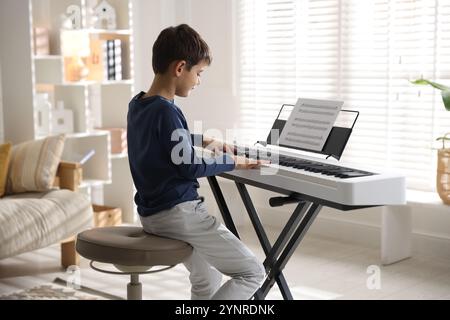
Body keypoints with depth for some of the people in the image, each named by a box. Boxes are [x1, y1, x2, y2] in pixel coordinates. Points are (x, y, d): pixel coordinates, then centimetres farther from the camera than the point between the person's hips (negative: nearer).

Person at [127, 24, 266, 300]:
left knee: (208, 281, 26)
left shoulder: (138, 105, 8)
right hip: (178, 213, -10)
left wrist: (205, 141, 31)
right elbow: (189, 167, -20)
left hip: (152, 213, 10)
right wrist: (232, 162, -7)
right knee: (253, 273, -3)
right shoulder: (166, 111, -22)